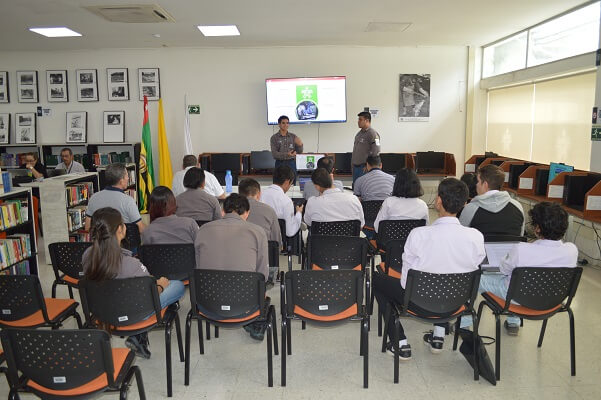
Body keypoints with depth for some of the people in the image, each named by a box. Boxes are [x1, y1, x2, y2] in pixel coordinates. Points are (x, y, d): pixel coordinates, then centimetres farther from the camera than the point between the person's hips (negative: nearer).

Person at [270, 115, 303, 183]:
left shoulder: (293, 136, 6)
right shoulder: (274, 137, -1)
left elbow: (299, 152, 8)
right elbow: (274, 154, -10)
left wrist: (300, 145, -15)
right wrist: (287, 154, -24)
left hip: (291, 163, 2)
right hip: (280, 163, -2)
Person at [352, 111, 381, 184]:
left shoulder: (372, 134, -12)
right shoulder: (359, 133, 16)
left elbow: (376, 152, -18)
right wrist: (352, 163, 17)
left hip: (364, 168, -9)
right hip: (356, 167, 9)